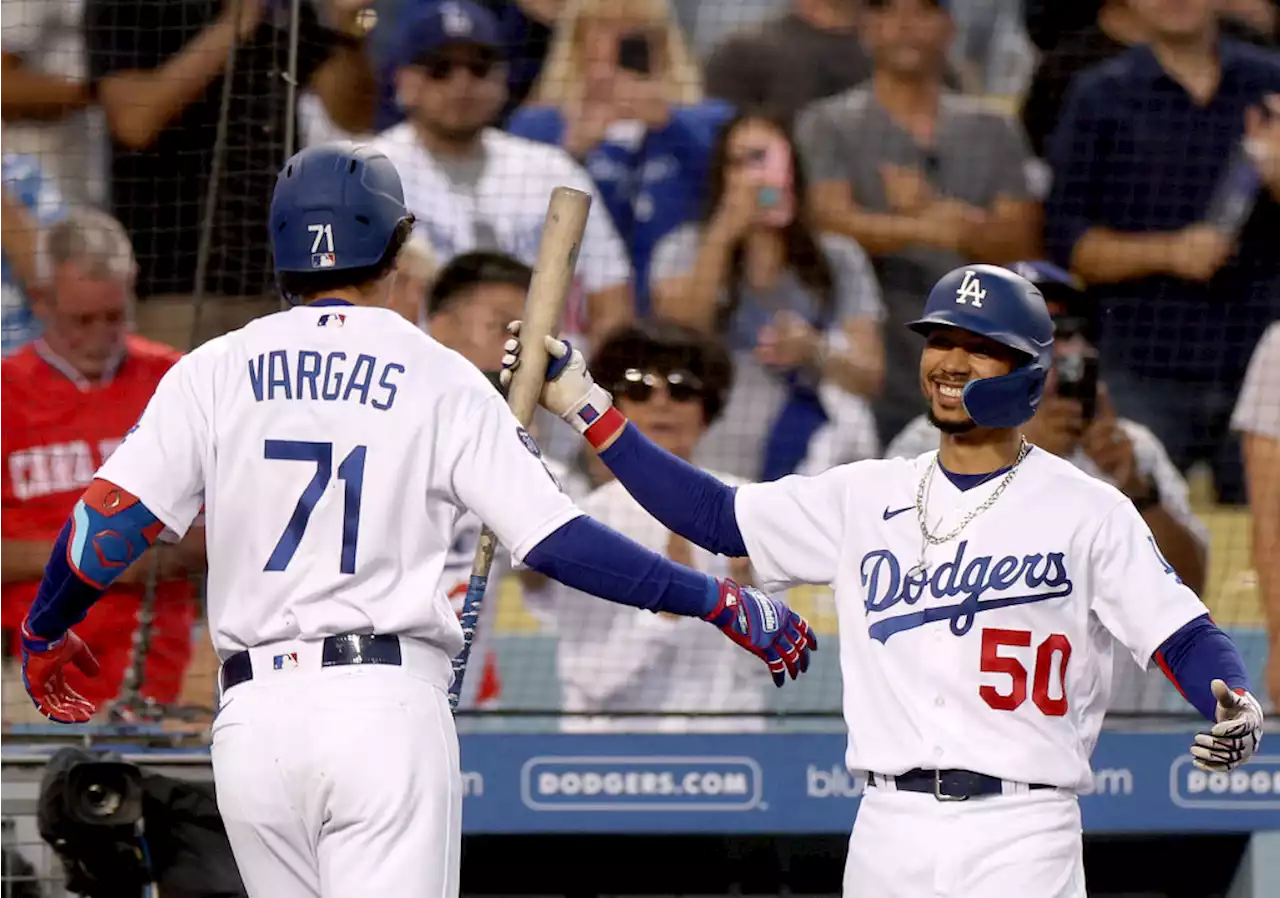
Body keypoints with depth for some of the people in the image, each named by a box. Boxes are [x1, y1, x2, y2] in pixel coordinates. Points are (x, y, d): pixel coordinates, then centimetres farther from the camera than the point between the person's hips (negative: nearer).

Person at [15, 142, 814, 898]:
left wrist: (44, 630, 19)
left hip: (253, 718, 3)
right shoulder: (442, 380, 3)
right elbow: (556, 541, -4)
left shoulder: (215, 373, 8)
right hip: (387, 707, -3)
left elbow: (110, 519, 0)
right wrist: (725, 604, 2)